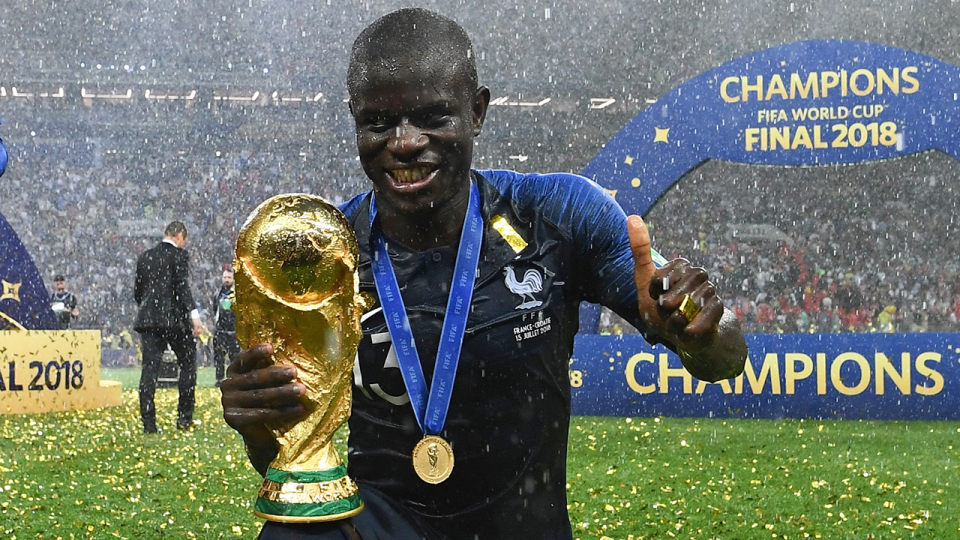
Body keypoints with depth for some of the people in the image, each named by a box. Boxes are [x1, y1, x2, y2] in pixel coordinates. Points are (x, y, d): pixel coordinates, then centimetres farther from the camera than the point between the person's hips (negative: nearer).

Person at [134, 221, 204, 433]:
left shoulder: (145, 257, 14)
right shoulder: (179, 255, -4)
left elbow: (137, 290, 17)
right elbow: (182, 286, -14)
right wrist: (194, 315, -17)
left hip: (148, 319, 5)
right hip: (174, 319, -5)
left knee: (149, 368, 3)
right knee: (188, 363, 8)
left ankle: (149, 422, -1)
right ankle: (184, 417, 7)